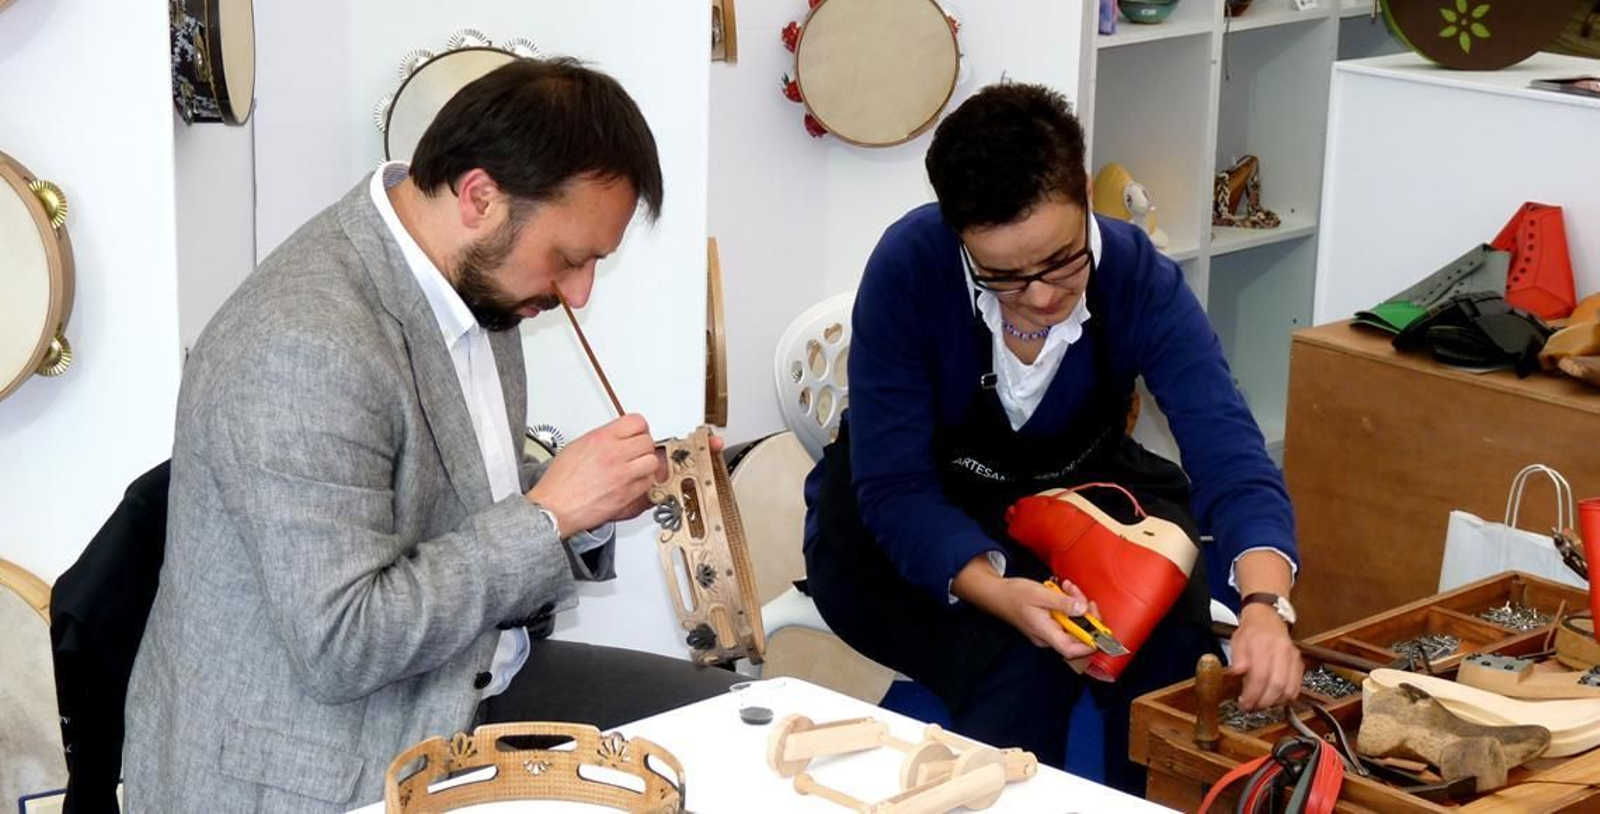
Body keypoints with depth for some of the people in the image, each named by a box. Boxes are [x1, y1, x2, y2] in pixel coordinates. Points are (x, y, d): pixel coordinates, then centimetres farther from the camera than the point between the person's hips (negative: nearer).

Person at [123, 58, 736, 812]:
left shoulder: (469, 274, 1)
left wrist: (586, 502, -3)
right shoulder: (306, 344, -26)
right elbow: (340, 644, -27)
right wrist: (547, 513, -22)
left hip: (457, 692, 9)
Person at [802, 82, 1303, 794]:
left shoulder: (1140, 279, -22)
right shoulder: (908, 269, -28)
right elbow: (893, 486, -27)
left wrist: (1265, 605, -49)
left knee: (1171, 642, -24)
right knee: (1018, 661, -30)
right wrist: (996, 590, -45)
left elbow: (1228, 454, -31)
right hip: (907, 522, -2)